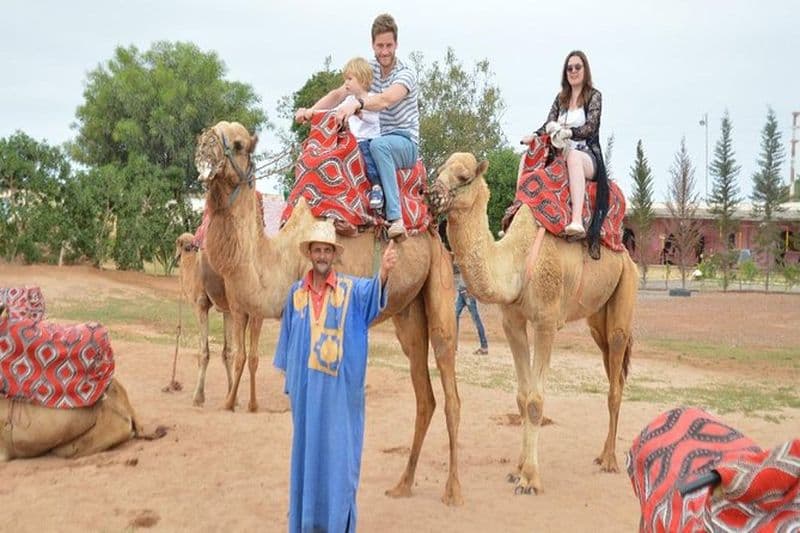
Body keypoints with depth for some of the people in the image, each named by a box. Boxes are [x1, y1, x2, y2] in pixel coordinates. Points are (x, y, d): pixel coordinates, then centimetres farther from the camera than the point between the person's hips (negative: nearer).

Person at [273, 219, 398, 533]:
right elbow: (288, 338, 12)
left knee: (338, 452, 1)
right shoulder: (296, 292, 4)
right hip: (305, 387, 3)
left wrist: (384, 271, -47)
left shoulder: (350, 289, -3)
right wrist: (289, 382, 13)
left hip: (340, 387, -3)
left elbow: (372, 292, -25)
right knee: (306, 450, 11)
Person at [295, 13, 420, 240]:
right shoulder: (369, 69, 7)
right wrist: (310, 111, -18)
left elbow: (386, 100, -32)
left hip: (406, 143, -6)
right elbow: (338, 94, -2)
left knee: (378, 144, -38)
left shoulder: (406, 74, -12)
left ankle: (395, 218, -42)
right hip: (380, 141, 6)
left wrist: (357, 104, -50)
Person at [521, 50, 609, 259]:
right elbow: (548, 124, 12)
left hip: (588, 156, -7)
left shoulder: (594, 96, 4)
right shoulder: (561, 98, 19)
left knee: (573, 155, -41)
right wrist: (534, 136, -9)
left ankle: (577, 221, -60)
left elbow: (590, 128, -8)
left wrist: (566, 131, -21)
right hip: (563, 155, 7)